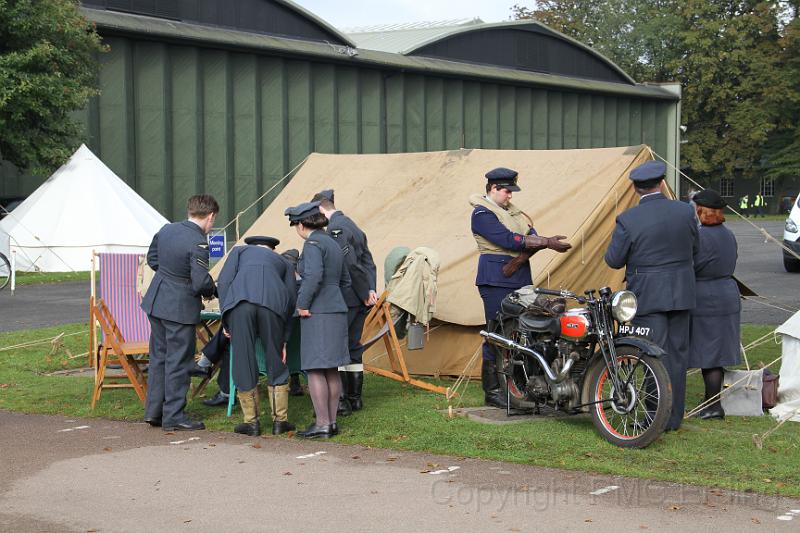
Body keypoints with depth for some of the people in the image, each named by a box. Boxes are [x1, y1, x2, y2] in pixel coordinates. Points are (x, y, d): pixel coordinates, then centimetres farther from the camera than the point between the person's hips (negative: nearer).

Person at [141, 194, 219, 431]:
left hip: (156, 302, 8)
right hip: (180, 307, -8)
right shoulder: (198, 243, -20)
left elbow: (152, 259, 17)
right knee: (178, 361, 2)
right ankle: (173, 416, 8)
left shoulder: (166, 230, 3)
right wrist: (213, 289, -1)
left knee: (158, 356, 17)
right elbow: (201, 282, -22)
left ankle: (153, 411, 24)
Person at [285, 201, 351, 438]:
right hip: (337, 311, 9)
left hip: (318, 314, -9)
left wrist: (303, 304, -16)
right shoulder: (333, 244, 17)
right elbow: (345, 282, 25)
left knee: (314, 370, -6)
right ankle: (332, 421, 15)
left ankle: (322, 424, -6)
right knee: (331, 370, 11)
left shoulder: (313, 244, -10)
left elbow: (314, 275, -25)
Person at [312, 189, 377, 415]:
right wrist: (370, 290, 6)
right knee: (353, 346, 15)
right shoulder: (352, 226, 18)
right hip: (360, 300, 10)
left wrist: (365, 293, -13)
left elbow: (350, 263, -21)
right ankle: (354, 398, 21)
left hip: (345, 299, -9)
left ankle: (341, 401, -4)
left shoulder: (335, 228, -14)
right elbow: (368, 262, 16)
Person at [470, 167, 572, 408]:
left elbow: (531, 237, 5)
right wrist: (546, 242, -18)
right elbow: (509, 240, -17)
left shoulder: (513, 211, 20)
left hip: (520, 280, 8)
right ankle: (492, 392, -2)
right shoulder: (482, 214, -6)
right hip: (495, 282, -8)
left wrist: (517, 261, -14)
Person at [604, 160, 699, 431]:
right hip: (681, 294, 4)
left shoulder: (628, 220, -14)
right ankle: (674, 417, 20)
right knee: (677, 354, 12)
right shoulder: (685, 211, -2)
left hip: (648, 296, -4)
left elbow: (614, 260, -6)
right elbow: (694, 248, 11)